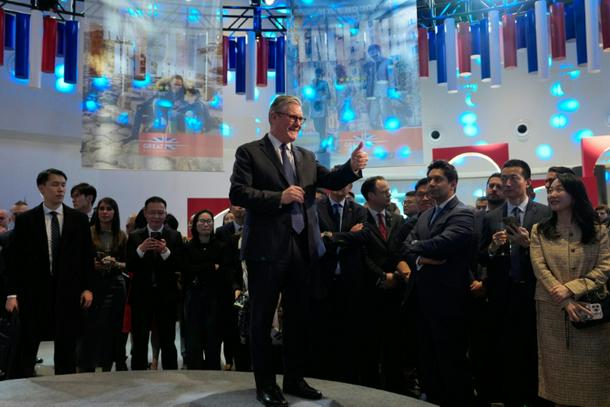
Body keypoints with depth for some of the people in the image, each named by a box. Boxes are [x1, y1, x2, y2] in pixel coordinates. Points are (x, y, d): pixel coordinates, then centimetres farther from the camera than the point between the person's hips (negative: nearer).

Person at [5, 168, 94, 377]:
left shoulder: (79, 219, 4)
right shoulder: (25, 220, 1)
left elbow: (87, 255, 5)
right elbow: (15, 258, 0)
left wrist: (87, 288, -1)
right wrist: (12, 293, -5)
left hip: (68, 291, 1)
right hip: (34, 291, -1)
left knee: (66, 348, 8)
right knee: (27, 347, 6)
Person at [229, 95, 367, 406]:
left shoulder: (307, 157, 15)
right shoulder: (250, 152, -1)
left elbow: (332, 181, 4)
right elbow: (237, 193, -11)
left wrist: (352, 167, -16)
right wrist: (279, 197, -20)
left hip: (303, 247, 6)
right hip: (267, 248, -5)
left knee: (299, 317, 14)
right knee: (262, 319, 6)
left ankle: (294, 379, 30)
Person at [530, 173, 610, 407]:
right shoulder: (539, 230, 6)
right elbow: (540, 268, -4)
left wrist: (571, 289, -17)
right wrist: (565, 302, -14)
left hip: (590, 310, 0)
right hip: (552, 311, 0)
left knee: (590, 373, 6)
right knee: (557, 369, 6)